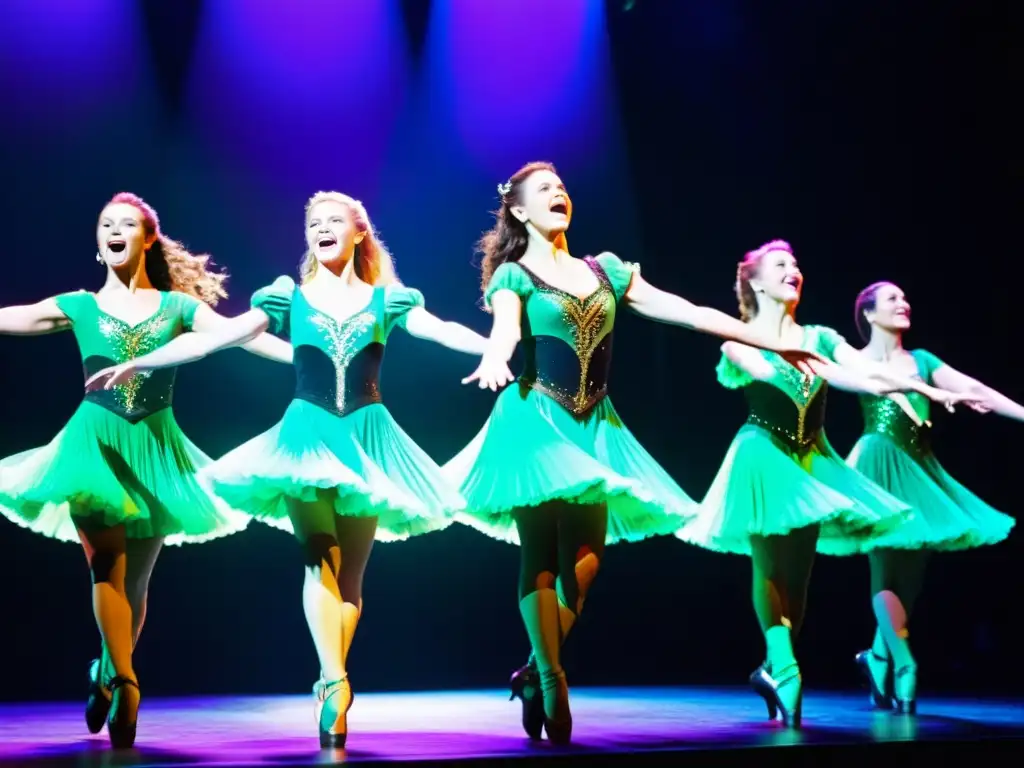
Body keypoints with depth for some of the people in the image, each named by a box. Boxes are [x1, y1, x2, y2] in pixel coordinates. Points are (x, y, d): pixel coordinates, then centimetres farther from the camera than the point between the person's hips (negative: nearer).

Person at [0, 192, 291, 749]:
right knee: (107, 566, -14)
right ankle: (125, 683, -17)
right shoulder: (78, 307, 7)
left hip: (154, 446, 1)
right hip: (95, 440, -1)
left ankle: (107, 676, 26)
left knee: (136, 579, 7)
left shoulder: (177, 306, 6)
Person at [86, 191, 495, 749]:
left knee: (351, 572, 3)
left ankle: (330, 692, 11)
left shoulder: (385, 300, 7)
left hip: (366, 436, 1)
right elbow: (217, 337, 1)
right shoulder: (289, 296, 6)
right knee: (320, 558, -17)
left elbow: (443, 331, -5)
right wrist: (138, 363, -6)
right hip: (308, 433, -1)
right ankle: (335, 684, -25)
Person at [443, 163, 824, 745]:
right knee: (542, 555, -7)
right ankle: (552, 683, -4)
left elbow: (689, 312, 11)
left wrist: (774, 344, 7)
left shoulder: (605, 271, 14)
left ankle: (537, 672, 10)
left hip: (593, 424, 5)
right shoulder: (513, 275, 1)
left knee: (585, 559, -3)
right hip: (535, 417, -5)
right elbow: (506, 327, -21)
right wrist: (495, 359, -47)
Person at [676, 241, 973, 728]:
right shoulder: (740, 341, -2)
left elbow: (866, 369, -6)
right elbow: (769, 370, -24)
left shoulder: (819, 339, 10)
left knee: (798, 572, 4)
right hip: (764, 456, -4)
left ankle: (774, 670, 16)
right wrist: (824, 369, -41)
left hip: (810, 458, 5)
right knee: (770, 567, -11)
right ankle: (785, 671, -14)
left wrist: (925, 388, -22)